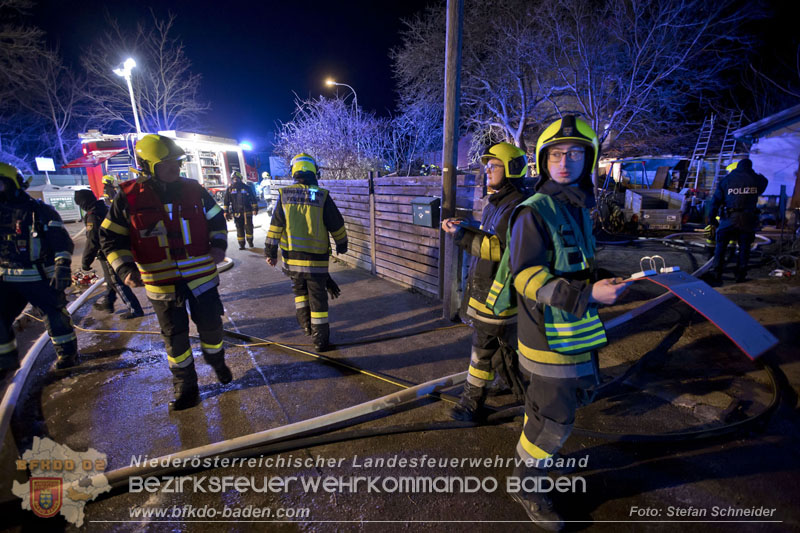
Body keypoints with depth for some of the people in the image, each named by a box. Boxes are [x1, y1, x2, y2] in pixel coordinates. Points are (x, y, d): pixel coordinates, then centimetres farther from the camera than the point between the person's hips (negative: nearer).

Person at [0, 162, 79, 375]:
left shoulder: (40, 210, -6)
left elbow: (61, 241, -12)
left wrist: (62, 267, -21)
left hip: (40, 277, -6)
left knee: (55, 315, -1)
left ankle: (67, 353, 15)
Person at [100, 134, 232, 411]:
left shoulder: (194, 190, -2)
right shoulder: (128, 198, -6)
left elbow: (216, 219, 10)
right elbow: (111, 237, 0)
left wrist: (218, 245, -6)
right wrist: (125, 268, -13)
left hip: (201, 274, 1)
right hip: (161, 282, -1)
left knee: (211, 324, 12)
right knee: (175, 336, 11)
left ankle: (216, 360, 42)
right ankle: (185, 385, 29)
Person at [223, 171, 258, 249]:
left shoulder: (246, 188, 4)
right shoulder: (229, 189, 7)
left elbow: (253, 199, 6)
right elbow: (226, 202, 9)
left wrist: (255, 209, 0)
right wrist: (226, 212, 4)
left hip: (247, 212, -1)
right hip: (236, 213, 1)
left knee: (249, 228, 1)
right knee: (239, 229, 4)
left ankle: (250, 241, 20)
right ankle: (241, 244, 11)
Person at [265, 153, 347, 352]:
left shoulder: (284, 195, -2)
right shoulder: (322, 197, -8)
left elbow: (275, 227, 0)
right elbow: (337, 226, -1)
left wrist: (270, 252, 8)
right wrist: (342, 245, 15)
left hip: (292, 257, 3)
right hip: (316, 258, -2)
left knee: (299, 290, 26)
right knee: (318, 298, 6)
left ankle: (306, 325, 30)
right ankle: (320, 340, 13)